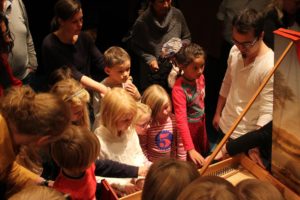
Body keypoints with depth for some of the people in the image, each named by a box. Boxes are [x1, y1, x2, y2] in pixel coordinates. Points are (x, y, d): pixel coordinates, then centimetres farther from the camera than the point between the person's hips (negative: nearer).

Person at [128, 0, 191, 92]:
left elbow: (187, 38, 7)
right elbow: (133, 45, -2)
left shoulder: (177, 15, -8)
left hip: (175, 71, 2)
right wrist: (149, 58, -14)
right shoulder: (142, 22, -16)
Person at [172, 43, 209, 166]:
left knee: (205, 153, 27)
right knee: (193, 165, 12)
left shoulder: (200, 77, -11)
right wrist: (190, 149, -42)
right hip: (188, 128, -7)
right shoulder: (179, 89, -32)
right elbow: (181, 120, -37)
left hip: (201, 123, 7)